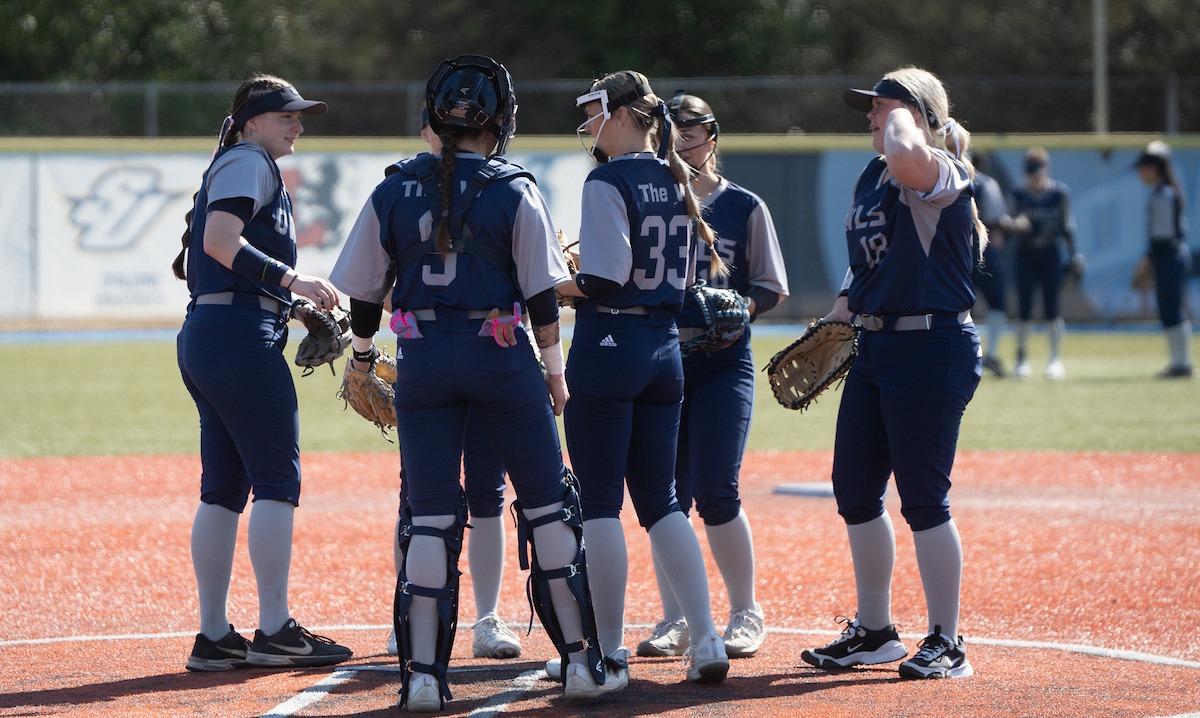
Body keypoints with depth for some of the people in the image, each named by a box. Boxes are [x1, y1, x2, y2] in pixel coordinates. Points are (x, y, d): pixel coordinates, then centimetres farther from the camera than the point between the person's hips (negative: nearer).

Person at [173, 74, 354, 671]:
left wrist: (290, 302, 18)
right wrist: (291, 280, -21)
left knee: (224, 486, 9)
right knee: (278, 478, -9)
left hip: (201, 334, 10)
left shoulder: (232, 168, 25)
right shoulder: (248, 163, -4)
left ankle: (213, 638, 8)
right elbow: (220, 241, -19)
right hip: (242, 336, -10)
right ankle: (273, 632, -11)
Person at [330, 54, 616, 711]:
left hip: (421, 357, 2)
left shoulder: (394, 191, 2)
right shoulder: (514, 193, -4)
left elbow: (363, 294, 6)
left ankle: (422, 673, -2)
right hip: (500, 356, -2)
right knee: (548, 506, 8)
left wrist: (363, 362, 20)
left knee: (430, 514, 5)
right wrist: (554, 371, 6)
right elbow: (540, 293, -4)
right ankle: (580, 661, 9)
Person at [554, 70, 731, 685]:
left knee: (599, 502, 0)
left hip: (609, 346, -7)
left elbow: (605, 281, -19)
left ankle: (610, 650, 3)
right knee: (660, 501, 10)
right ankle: (705, 642, 1)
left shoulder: (608, 182, -12)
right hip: (665, 350, 7)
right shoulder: (674, 181, 12)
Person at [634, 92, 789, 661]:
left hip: (723, 363, -3)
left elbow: (771, 289, 5)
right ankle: (675, 620, 11)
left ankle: (745, 614, 6)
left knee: (714, 492, -9)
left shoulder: (743, 207, 4)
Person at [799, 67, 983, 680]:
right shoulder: (872, 177, 14)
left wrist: (902, 110, -19)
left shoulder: (942, 175, -13)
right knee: (854, 489, 13)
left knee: (923, 497, -6)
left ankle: (945, 644, 3)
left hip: (933, 350, -9)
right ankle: (874, 632, 25)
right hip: (874, 347, 9)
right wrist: (845, 306, 15)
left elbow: (905, 155, -37)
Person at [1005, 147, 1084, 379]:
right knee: (1024, 307, -4)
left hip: (1051, 254, -1)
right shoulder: (1019, 194, 0)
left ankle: (1056, 359, 3)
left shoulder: (1060, 192, -2)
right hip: (1026, 254, 1)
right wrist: (1014, 226, -26)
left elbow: (1067, 226, 3)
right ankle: (1022, 358, 5)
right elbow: (1017, 224, -3)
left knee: (1051, 308, -3)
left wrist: (1073, 255, 1)